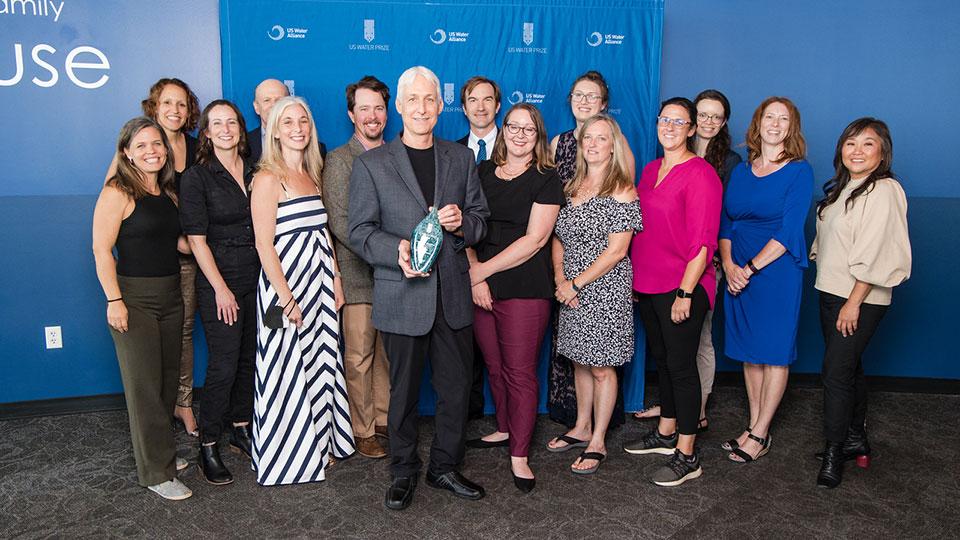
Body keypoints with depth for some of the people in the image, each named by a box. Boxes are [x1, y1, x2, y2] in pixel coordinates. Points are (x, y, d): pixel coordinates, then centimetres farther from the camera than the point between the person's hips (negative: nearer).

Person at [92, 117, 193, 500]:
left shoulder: (168, 194, 10)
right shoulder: (117, 193, -10)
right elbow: (101, 249, -14)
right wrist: (114, 300, -18)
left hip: (170, 296, 7)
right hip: (134, 298, -7)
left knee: (168, 378, 14)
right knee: (144, 384, -2)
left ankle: (161, 450, 30)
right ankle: (156, 472, 7)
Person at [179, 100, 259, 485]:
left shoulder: (254, 172, 8)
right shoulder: (196, 177, -6)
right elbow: (197, 239, -9)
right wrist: (221, 288, -12)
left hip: (257, 278, 5)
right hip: (219, 282, -5)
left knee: (250, 357, 12)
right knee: (223, 364, -3)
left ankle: (241, 429, 28)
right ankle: (208, 446, 11)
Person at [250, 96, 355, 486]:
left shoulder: (312, 175, 12)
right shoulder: (268, 178, -10)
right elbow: (264, 244, -15)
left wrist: (335, 279, 6)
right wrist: (286, 298, -18)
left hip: (319, 285, 7)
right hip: (286, 284, -7)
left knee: (319, 362, 15)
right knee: (286, 370, 4)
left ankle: (317, 444, 30)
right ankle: (288, 456, 20)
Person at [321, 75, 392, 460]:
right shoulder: (339, 160, -2)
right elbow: (339, 222, -9)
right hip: (358, 274, -4)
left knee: (387, 353, 12)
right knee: (359, 358, 4)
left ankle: (383, 420, 26)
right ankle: (362, 431, 16)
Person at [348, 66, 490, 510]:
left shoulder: (462, 159, 9)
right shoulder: (371, 164, 0)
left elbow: (480, 219, 10)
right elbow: (360, 232, -3)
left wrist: (461, 223, -12)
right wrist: (397, 251, -21)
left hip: (453, 294, 3)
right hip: (402, 295, -2)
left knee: (456, 386, 11)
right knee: (403, 390, 10)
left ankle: (444, 467, 30)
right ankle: (403, 471, 29)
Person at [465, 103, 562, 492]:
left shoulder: (546, 180, -3)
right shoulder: (483, 172, 9)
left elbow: (534, 240, -12)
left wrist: (483, 269, -13)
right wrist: (475, 276, -9)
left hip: (525, 290, -4)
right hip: (480, 289, 4)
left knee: (520, 372, 0)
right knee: (494, 367, 15)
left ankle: (519, 455, 12)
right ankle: (505, 430, 36)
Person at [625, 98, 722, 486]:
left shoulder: (700, 174, -12)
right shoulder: (650, 170, 12)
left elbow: (703, 241, -16)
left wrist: (685, 292, -19)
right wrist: (634, 278, 13)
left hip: (681, 287, -7)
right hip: (647, 284, 8)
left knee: (681, 366, 0)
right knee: (660, 359, 18)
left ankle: (686, 455, 11)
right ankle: (665, 433, 34)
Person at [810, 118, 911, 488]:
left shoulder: (883, 191, -14)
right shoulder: (842, 189, 13)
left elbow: (876, 256, -19)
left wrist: (854, 303, -19)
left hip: (861, 299, -8)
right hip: (831, 292, 8)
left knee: (836, 371, -8)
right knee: (850, 368, 16)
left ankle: (834, 453, 4)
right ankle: (856, 441, 28)